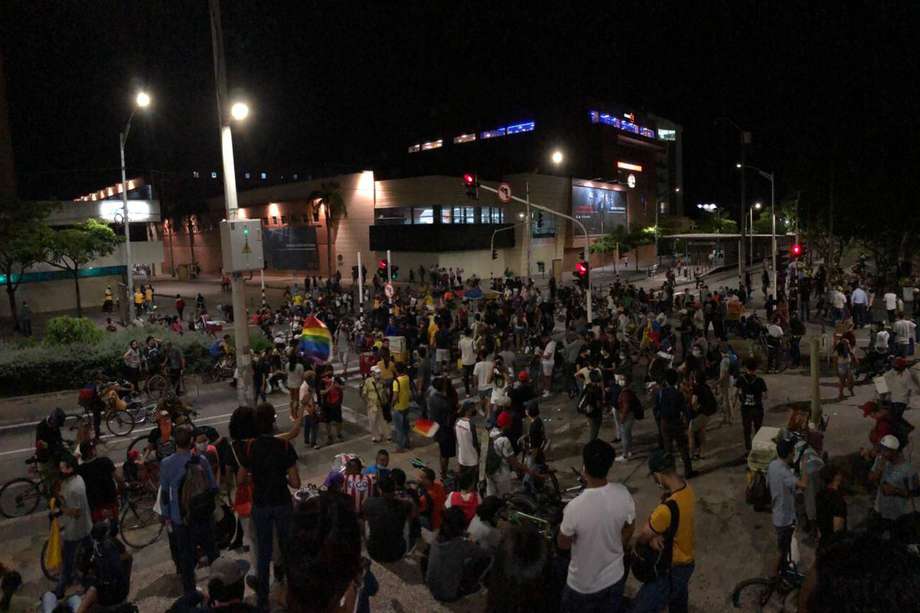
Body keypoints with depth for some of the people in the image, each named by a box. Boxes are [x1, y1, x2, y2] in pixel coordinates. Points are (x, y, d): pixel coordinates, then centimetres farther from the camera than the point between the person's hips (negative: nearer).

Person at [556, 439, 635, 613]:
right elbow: (628, 531, -2)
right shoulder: (623, 494, -20)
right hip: (615, 577, 4)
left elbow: (563, 544, -16)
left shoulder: (574, 508, -34)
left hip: (583, 585, -3)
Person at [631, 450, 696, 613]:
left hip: (671, 570, -9)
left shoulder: (667, 508, -38)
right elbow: (657, 519, -1)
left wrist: (651, 537, -2)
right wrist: (654, 536, -18)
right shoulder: (686, 488, -10)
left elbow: (642, 537, -22)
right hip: (686, 562, 9)